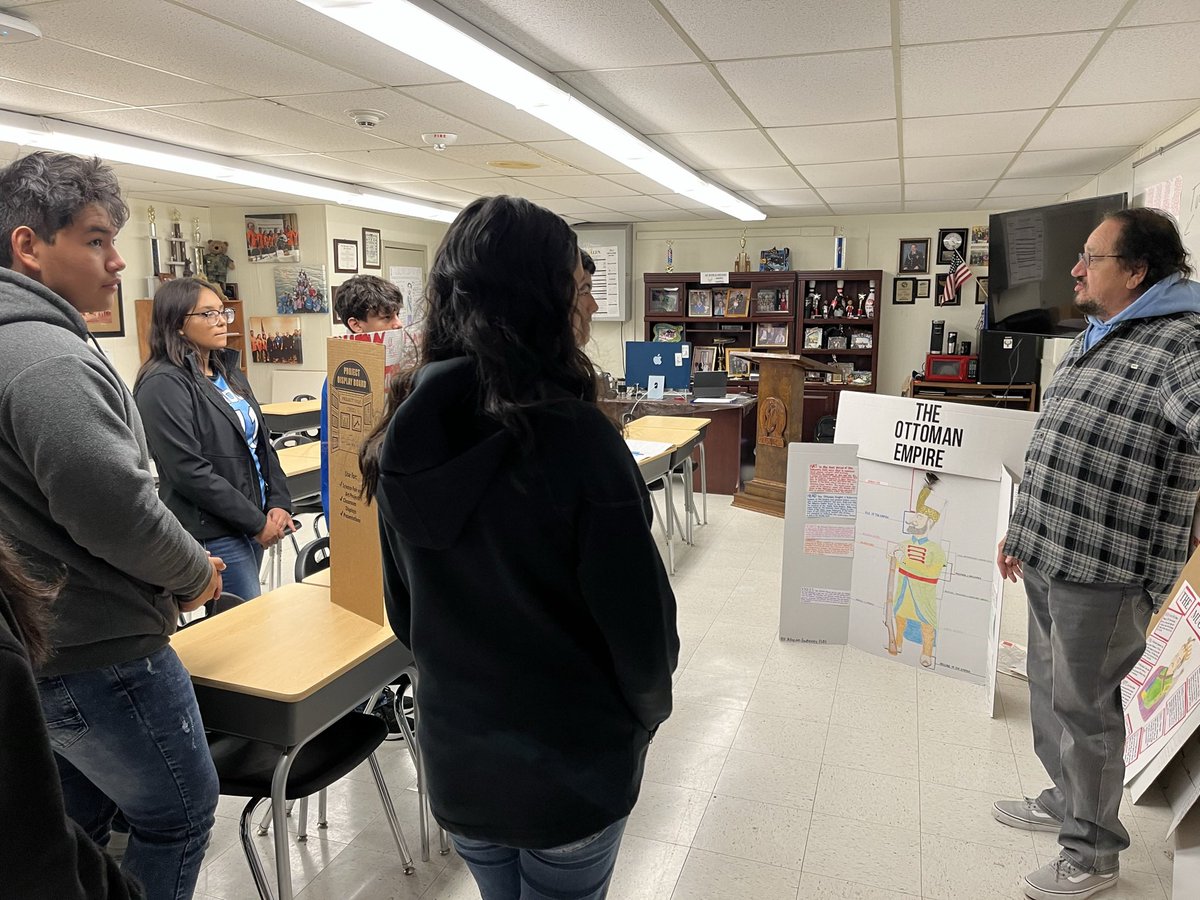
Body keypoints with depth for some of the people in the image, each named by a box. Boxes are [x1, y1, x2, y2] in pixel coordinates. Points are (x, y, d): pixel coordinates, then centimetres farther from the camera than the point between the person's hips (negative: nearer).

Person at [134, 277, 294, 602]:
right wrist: (256, 521, -16)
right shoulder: (164, 384, -14)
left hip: (252, 526, 8)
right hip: (212, 535, -8)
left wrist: (279, 503, -1)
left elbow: (261, 443, 14)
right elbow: (189, 472, -21)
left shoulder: (228, 372, 12)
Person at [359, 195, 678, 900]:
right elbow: (640, 623, -19)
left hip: (454, 757, 5)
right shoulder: (576, 439, -26)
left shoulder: (405, 434, -8)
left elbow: (403, 605, 4)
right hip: (573, 766, -4)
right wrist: (647, 711, 2)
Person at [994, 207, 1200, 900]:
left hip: (1105, 571, -9)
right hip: (1049, 559, 9)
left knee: (1082, 706, 5)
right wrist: (1023, 529, 23)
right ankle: (1066, 802, 43)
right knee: (1050, 692, 22)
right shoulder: (1093, 341, 13)